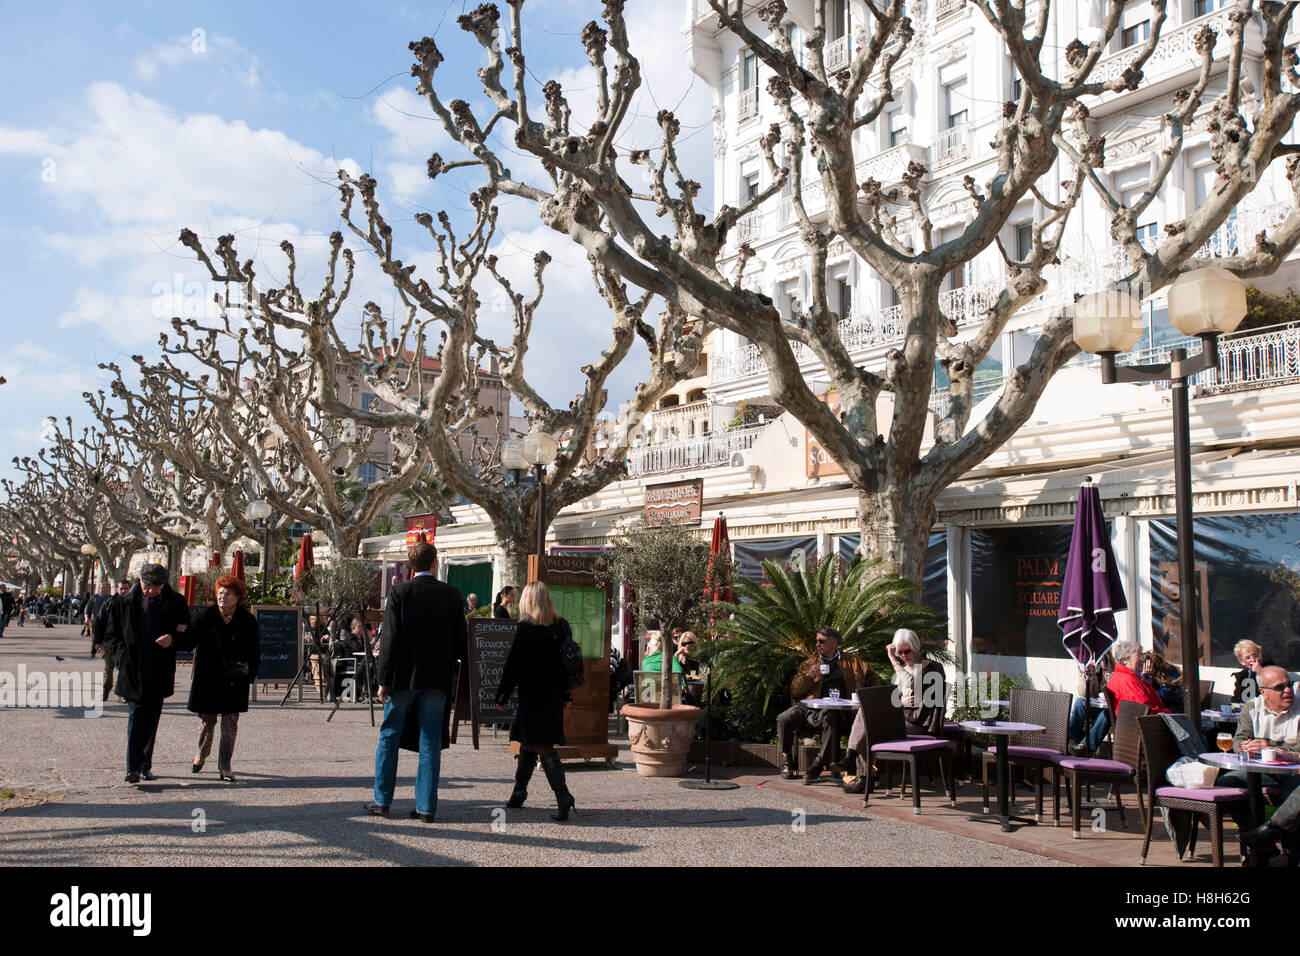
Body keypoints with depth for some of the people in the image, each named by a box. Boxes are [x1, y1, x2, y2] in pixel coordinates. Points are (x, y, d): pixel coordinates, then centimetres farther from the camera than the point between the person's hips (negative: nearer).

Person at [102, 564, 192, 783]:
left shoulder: (176, 604, 1)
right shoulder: (124, 603, 3)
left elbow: (189, 639, 6)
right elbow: (110, 636, 12)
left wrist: (173, 640, -15)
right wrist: (122, 656, -5)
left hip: (159, 676, 1)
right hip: (132, 673, -1)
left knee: (151, 722, 10)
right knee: (135, 719, -9)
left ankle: (145, 766, 20)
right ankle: (133, 768, -10)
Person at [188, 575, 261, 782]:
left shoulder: (247, 621, -2)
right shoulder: (207, 616, -2)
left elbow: (255, 652, 4)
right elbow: (192, 639, 3)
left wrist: (250, 676, -3)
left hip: (234, 680, 0)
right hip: (208, 678, 1)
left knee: (230, 723, -1)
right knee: (206, 720, 12)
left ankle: (224, 767, 6)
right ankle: (201, 755, 37)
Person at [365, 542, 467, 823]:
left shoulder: (399, 593, -5)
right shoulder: (452, 595, 1)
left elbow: (391, 639, -8)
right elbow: (461, 642, 3)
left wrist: (384, 680, -5)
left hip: (403, 676, -2)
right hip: (438, 678, 2)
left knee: (389, 737, 11)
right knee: (431, 742, 6)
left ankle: (382, 800, 14)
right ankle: (426, 806, 7)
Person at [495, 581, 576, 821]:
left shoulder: (525, 628, -13)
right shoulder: (561, 626, 4)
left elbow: (513, 664, -11)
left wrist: (502, 694, -3)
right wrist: (565, 694, 17)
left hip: (531, 695, -7)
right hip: (553, 695, 7)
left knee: (542, 746, -6)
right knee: (529, 741, 19)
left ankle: (563, 795, -17)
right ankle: (519, 791, 27)